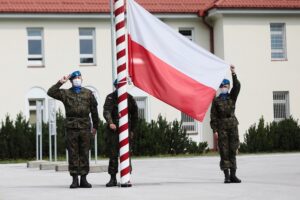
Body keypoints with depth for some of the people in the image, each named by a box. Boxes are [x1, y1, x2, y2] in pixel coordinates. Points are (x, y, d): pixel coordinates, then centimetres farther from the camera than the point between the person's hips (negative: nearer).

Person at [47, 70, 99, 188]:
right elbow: (51, 92, -6)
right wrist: (60, 82, -12)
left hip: (85, 127, 1)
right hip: (71, 128, -1)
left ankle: (83, 179, 9)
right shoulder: (65, 93, 7)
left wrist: (95, 126, 13)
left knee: (84, 154, 3)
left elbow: (94, 111, 13)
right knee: (73, 154, 0)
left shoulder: (88, 93, 10)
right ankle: (75, 179, 5)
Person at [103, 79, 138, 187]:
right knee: (113, 154, 0)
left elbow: (134, 115, 19)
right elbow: (106, 111, -15)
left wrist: (132, 130, 15)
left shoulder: (129, 98, 10)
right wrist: (110, 122, -33)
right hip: (113, 129, -1)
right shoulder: (110, 97, 0)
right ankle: (113, 178, 7)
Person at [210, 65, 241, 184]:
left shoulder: (232, 97, 11)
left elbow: (237, 86, -6)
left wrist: (233, 74, -20)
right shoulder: (216, 100, 6)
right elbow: (213, 116, 1)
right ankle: (226, 176, -4)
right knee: (224, 151, -4)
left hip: (233, 125, 2)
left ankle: (233, 175, 5)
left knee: (233, 150, 3)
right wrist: (214, 129, -9)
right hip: (222, 127, -2)